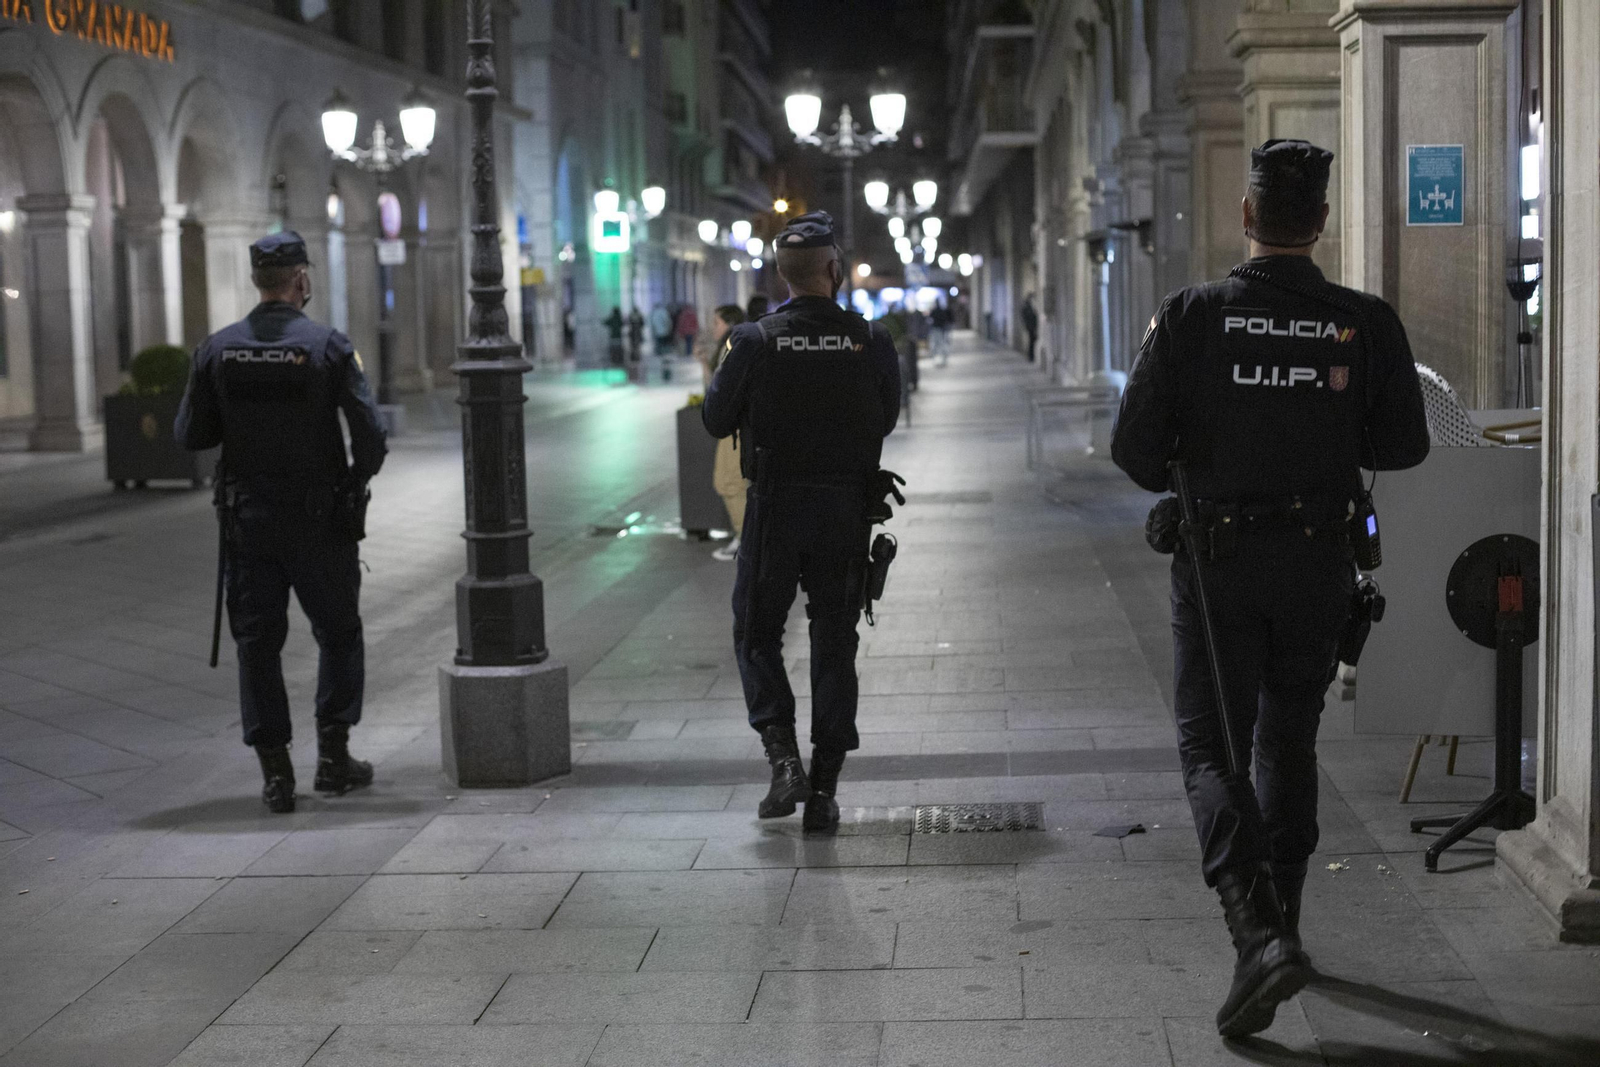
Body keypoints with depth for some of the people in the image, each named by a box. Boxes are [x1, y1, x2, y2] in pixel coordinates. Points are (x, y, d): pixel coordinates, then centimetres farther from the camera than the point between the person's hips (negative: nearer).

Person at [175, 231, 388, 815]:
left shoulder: (217, 349, -3)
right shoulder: (329, 346, -11)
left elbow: (190, 435, 0)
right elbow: (371, 434, -14)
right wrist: (357, 478, 6)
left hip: (249, 519, 2)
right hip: (321, 520, -2)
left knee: (257, 640, 9)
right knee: (338, 633, 14)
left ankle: (275, 771, 7)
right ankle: (333, 755, 14)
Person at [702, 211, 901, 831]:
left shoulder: (754, 343, -10)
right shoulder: (871, 342, -5)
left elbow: (717, 421, 1)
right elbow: (887, 419, 8)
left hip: (775, 507, -1)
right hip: (845, 510, 2)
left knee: (756, 634, 13)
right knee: (834, 644, 10)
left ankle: (783, 758, -5)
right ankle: (823, 791, 10)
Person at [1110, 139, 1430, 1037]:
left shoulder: (1192, 317, -10)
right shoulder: (1367, 323, -6)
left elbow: (1135, 447, -10)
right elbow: (1404, 447, -1)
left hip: (1220, 558, -2)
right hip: (1318, 560, 2)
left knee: (1213, 749, 3)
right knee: (1289, 743, 19)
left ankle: (1259, 934, -17)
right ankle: (1280, 924, 29)